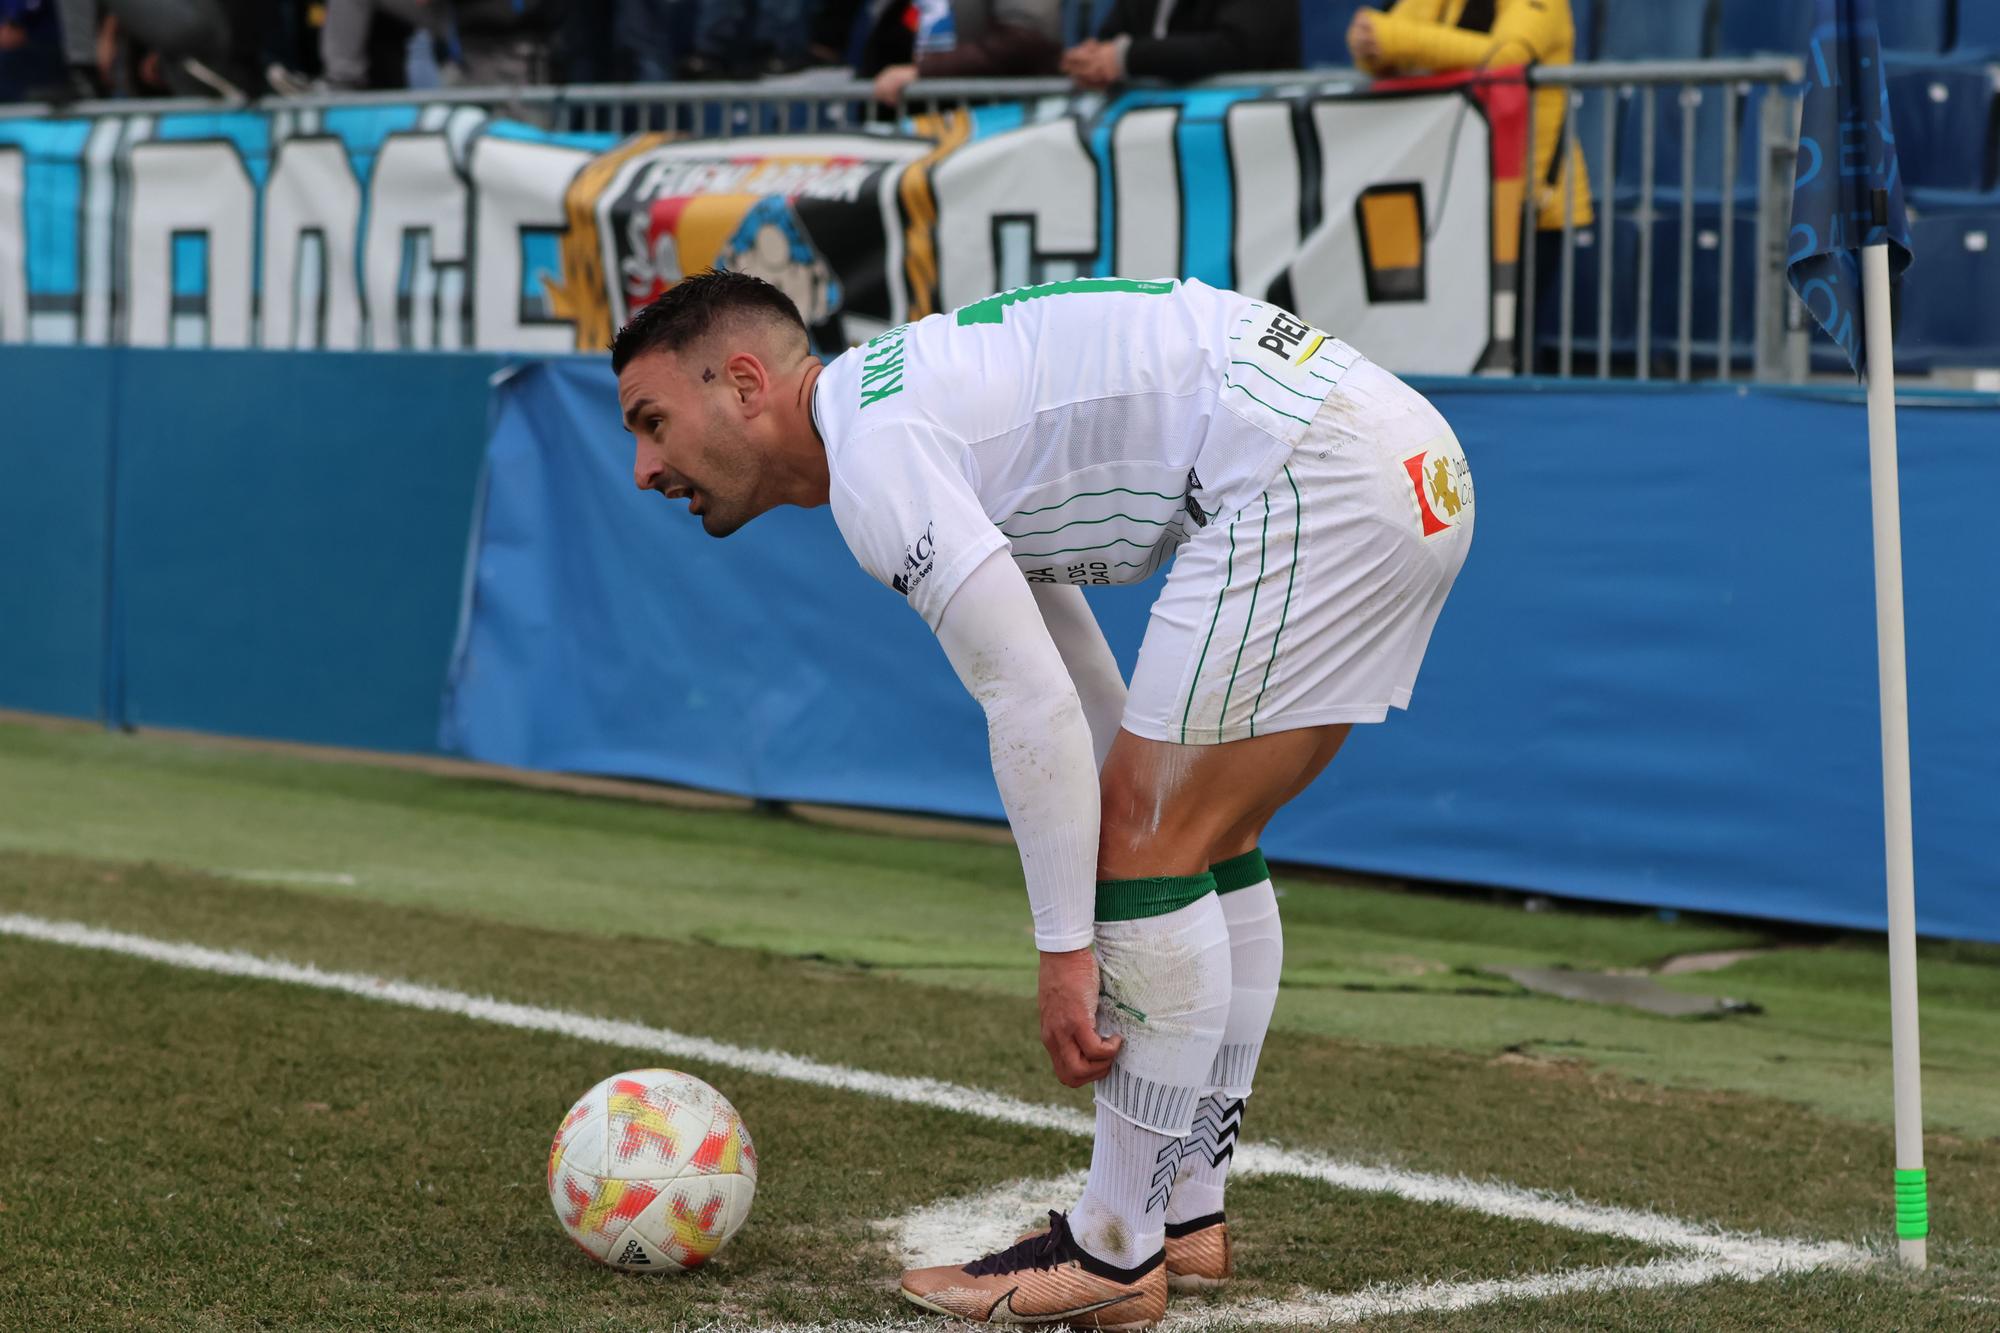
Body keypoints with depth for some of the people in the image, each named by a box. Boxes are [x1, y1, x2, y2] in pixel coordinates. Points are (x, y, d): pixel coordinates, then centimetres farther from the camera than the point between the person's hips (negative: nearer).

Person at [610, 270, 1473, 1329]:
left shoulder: (874, 453, -10)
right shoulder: (918, 397, 22)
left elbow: (1034, 708, -15)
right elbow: (1086, 694, 27)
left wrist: (1067, 948, -9)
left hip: (1314, 470, -11)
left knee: (1152, 838, -7)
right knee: (1201, 842, 18)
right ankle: (1186, 1217, 24)